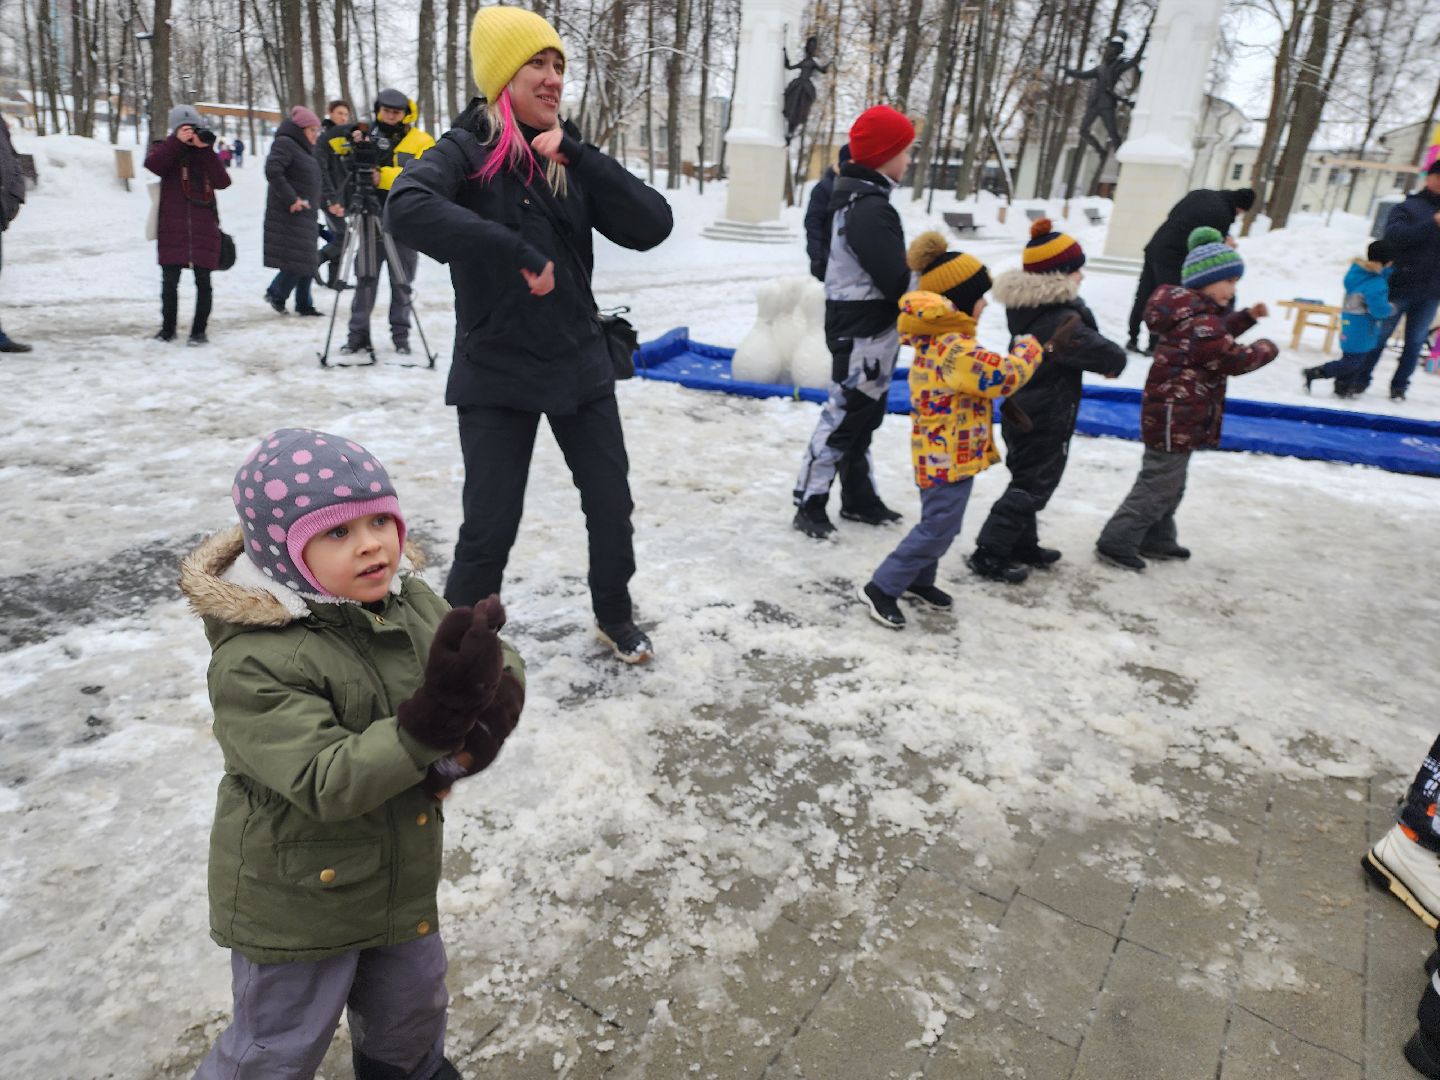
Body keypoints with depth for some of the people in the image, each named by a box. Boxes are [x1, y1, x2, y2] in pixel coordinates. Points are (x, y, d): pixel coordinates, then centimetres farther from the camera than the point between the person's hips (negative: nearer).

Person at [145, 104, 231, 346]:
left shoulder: (206, 153, 13)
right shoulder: (166, 148, 9)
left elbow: (222, 181, -4)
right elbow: (152, 164, -13)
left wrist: (206, 150, -11)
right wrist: (177, 141, -18)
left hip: (204, 227, 1)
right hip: (172, 227, -1)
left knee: (203, 281, 1)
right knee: (170, 281, 3)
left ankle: (199, 330, 11)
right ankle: (167, 328, 17)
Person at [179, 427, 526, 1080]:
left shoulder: (410, 602, -8)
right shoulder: (252, 663, -27)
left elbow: (503, 670, -5)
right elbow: (324, 783, -32)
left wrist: (476, 734, -25)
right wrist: (432, 721, -43)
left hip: (403, 876, 6)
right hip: (295, 900, -6)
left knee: (412, 1008, 29)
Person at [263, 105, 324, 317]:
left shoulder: (305, 148, 18)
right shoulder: (284, 144, -10)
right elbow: (272, 172, -22)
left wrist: (313, 202, 12)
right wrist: (291, 199, -22)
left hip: (305, 214, 9)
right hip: (289, 214, -9)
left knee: (308, 261, 9)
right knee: (296, 259, -10)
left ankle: (304, 304, 16)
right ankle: (275, 293, 9)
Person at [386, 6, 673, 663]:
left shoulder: (567, 157, 6)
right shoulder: (467, 150, -8)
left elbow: (652, 226, -6)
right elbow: (405, 208, -29)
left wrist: (577, 154, -13)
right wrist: (515, 252, -30)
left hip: (580, 364, 5)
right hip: (497, 374, -5)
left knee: (611, 506, 12)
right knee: (489, 528, -1)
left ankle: (614, 617, 36)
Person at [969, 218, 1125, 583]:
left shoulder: (1027, 306, 3)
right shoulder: (1061, 320, -26)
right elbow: (1109, 355, -20)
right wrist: (1114, 363, 1)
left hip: (1022, 412, 9)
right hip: (1046, 419, -9)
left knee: (1026, 479, 20)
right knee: (1033, 487, 0)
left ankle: (1022, 544, 32)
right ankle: (990, 554, 0)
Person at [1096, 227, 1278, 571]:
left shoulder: (1192, 311, 11)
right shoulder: (1199, 320, -21)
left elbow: (1216, 336, 29)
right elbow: (1233, 359, -18)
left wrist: (1247, 317, 19)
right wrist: (1266, 349, -1)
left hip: (1175, 417, 11)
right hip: (1176, 419, -11)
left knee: (1169, 484, 20)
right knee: (1157, 485, -5)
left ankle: (1156, 540, 32)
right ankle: (1117, 542, 0)